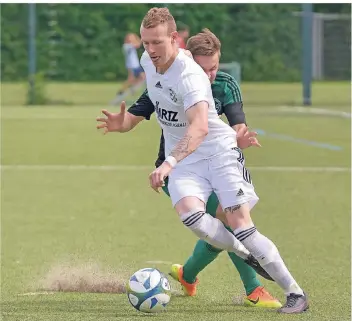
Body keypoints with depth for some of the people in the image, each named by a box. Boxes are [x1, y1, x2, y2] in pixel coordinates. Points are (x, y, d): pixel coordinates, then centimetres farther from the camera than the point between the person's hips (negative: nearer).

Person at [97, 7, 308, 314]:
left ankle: (295, 293, -4)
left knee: (240, 224, -16)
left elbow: (199, 127, -44)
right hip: (183, 158, 6)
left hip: (218, 149, -5)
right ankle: (247, 256, -4)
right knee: (189, 213, -26)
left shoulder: (189, 75, -27)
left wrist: (169, 163, -55)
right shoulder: (147, 61, -3)